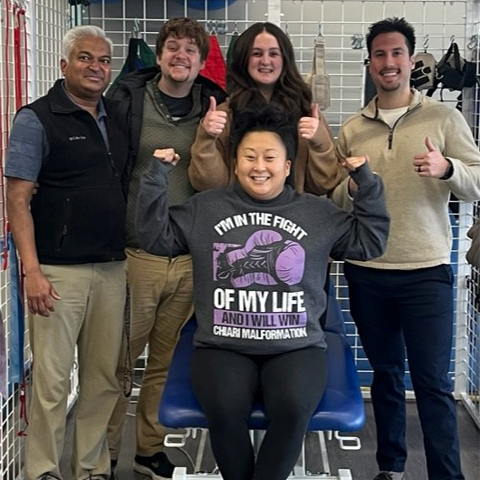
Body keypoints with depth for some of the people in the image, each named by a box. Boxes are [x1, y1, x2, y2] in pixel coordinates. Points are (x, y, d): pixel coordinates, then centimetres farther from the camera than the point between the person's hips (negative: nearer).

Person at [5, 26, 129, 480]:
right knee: (52, 378, -2)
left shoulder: (117, 118, 14)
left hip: (112, 268, 6)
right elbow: (18, 199, -8)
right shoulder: (36, 119, -3)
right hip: (59, 270, -5)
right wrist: (32, 270, -17)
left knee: (103, 376, 11)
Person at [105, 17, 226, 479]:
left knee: (168, 362, 13)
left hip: (191, 260, 3)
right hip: (137, 255, -2)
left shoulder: (214, 108, 8)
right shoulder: (128, 100, 0)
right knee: (120, 359, 5)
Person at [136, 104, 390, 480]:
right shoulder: (205, 208, 10)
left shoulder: (318, 212, 11)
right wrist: (158, 175, 1)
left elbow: (370, 242, 12)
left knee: (294, 408, -30)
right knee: (225, 409, -30)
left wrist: (366, 180, 4)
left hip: (297, 347, 1)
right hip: (223, 347, 0)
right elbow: (156, 238, 8)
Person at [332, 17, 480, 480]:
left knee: (433, 382, -2)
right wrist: (352, 187, -12)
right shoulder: (350, 130, 8)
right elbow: (332, 201, 10)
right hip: (366, 273, 3)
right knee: (385, 373, 15)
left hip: (426, 272, -3)